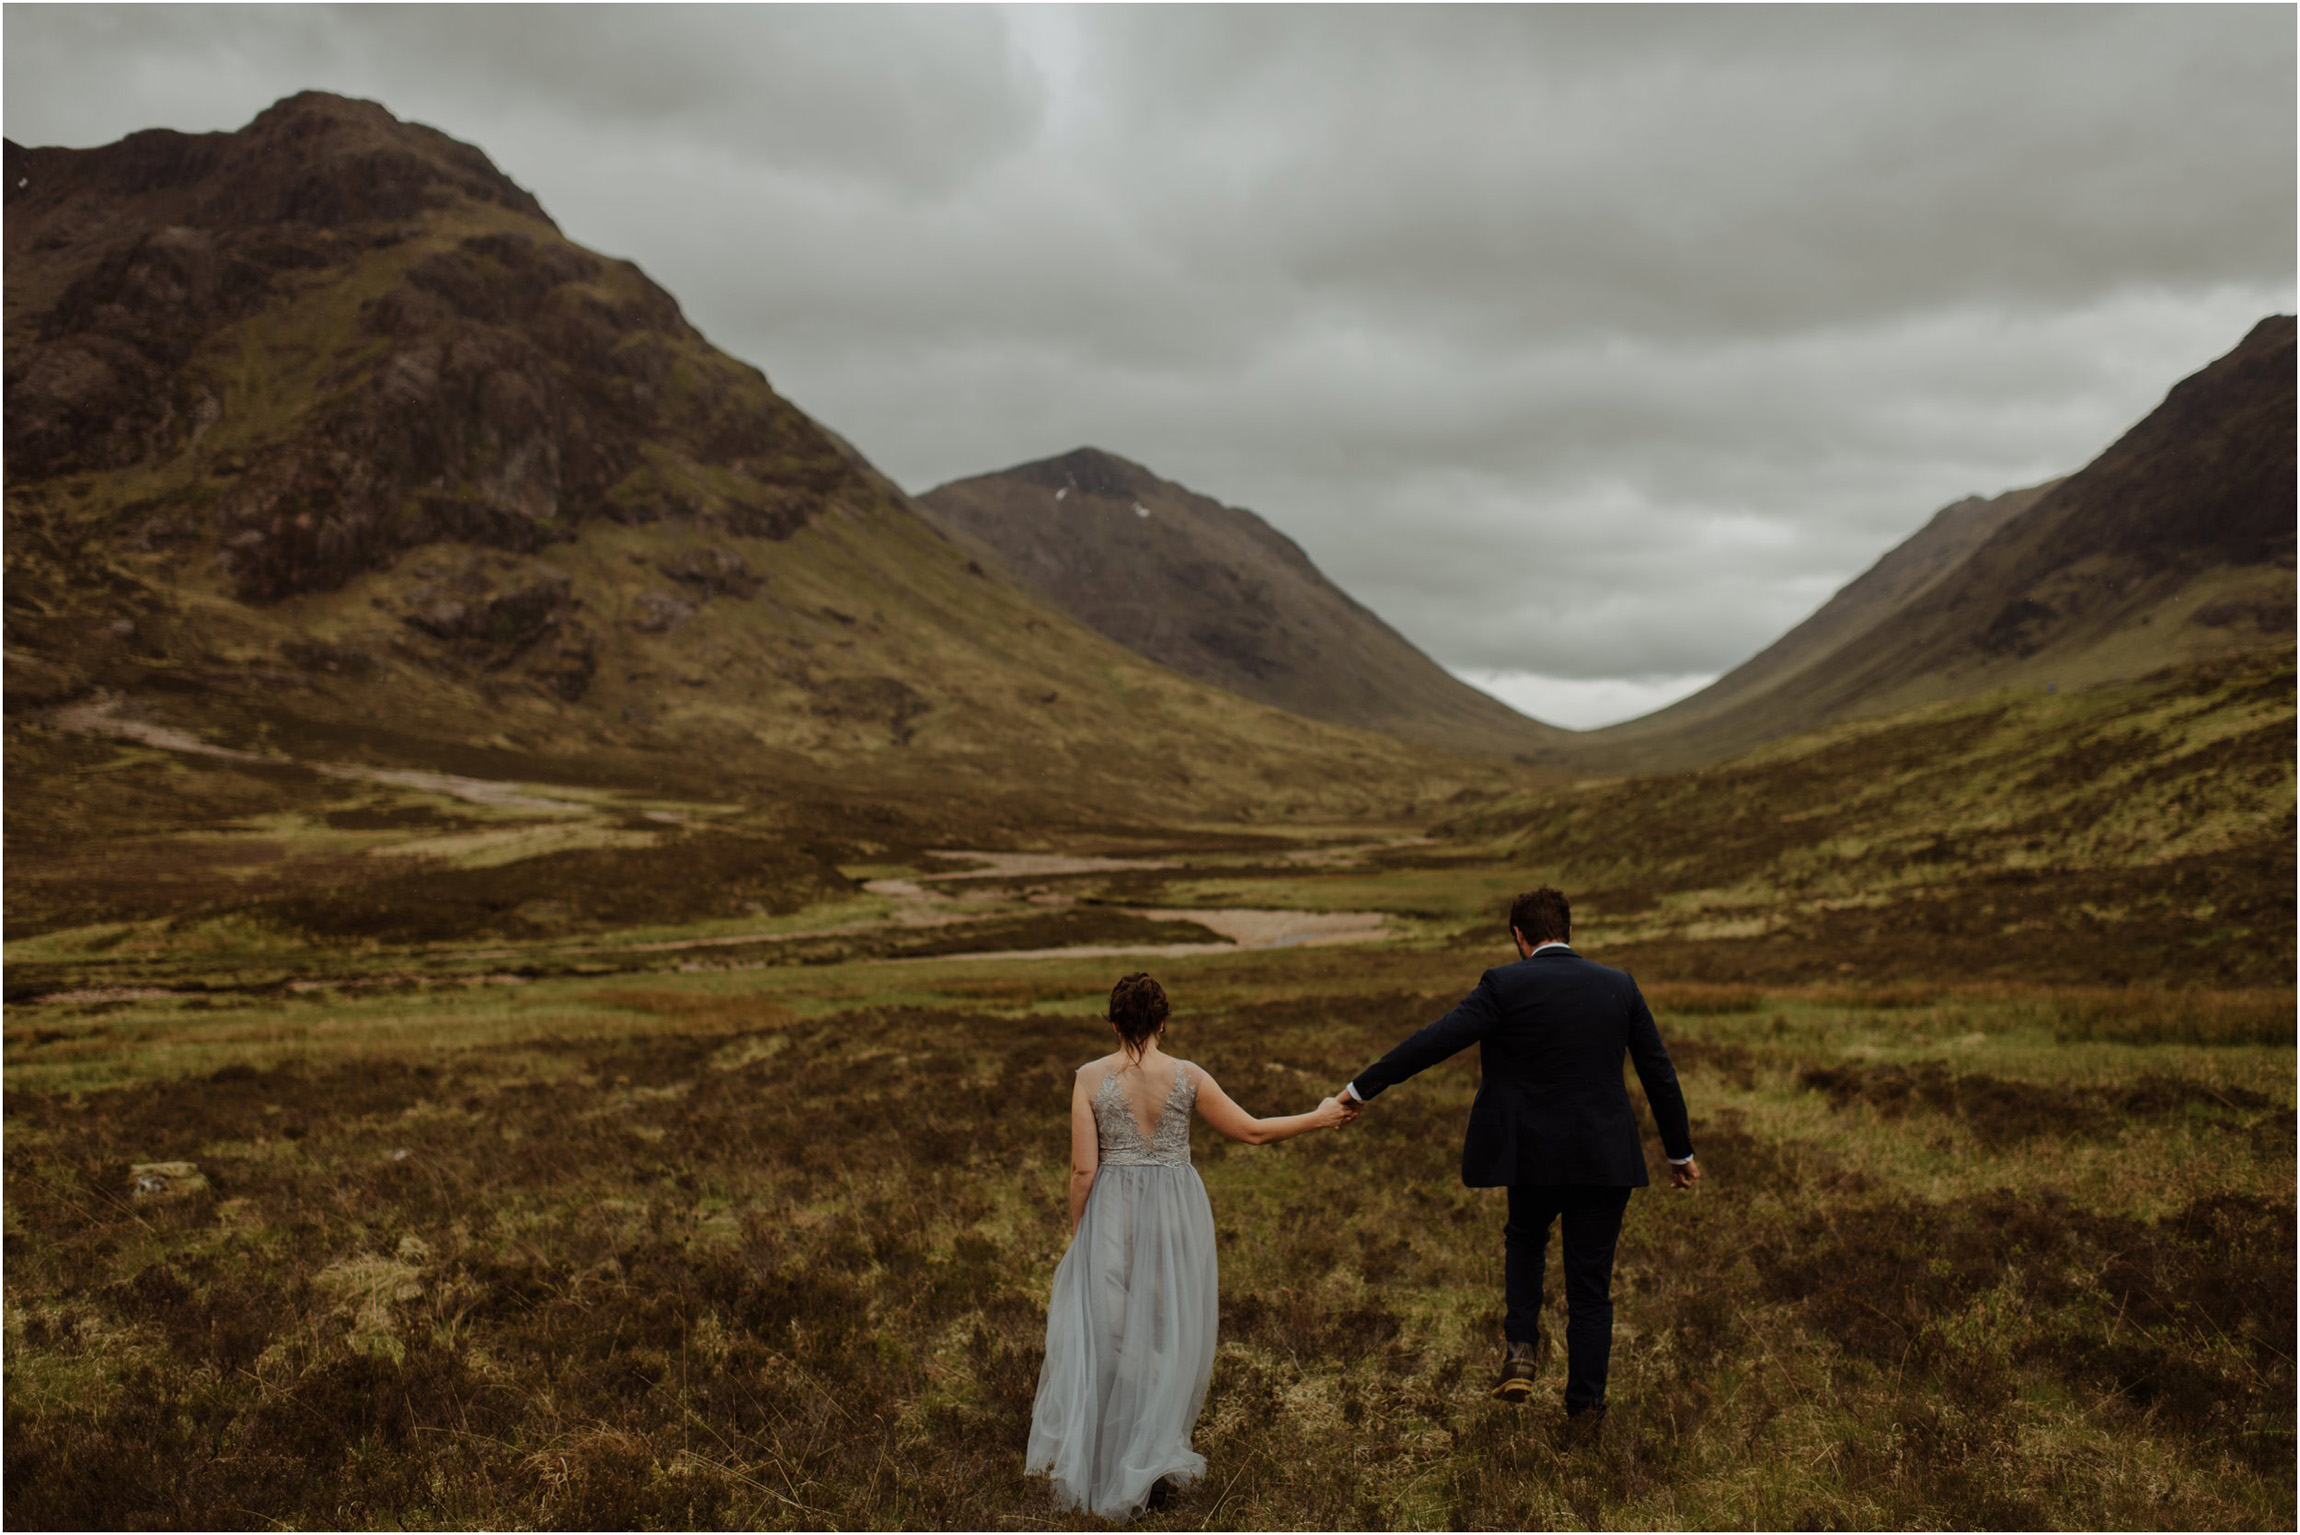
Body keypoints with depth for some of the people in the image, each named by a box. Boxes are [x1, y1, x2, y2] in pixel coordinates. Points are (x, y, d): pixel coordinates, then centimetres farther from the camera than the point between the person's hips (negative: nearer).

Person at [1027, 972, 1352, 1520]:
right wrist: (1316, 1119, 13)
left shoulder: (1090, 1078, -8)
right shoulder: (1187, 1076, -6)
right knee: (1168, 1334, 13)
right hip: (1176, 1211, 0)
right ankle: (1153, 1459, 19)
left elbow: (1083, 1168, -7)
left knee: (1101, 1331, 12)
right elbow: (1253, 1131, -1)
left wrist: (1076, 1235, 5)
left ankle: (1089, 1460, 17)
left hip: (1111, 1213, 0)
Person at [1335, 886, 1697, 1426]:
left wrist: (1363, 1087, -10)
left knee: (1525, 1238, 28)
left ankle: (1521, 1349, 12)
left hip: (1534, 1155, -2)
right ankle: (1585, 1404, 19)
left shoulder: (1505, 986, -9)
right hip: (1606, 1158, 2)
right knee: (1590, 1285, 13)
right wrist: (1681, 1152, 18)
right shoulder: (1618, 986, 2)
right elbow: (1659, 1072, 8)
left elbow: (1436, 1040, -15)